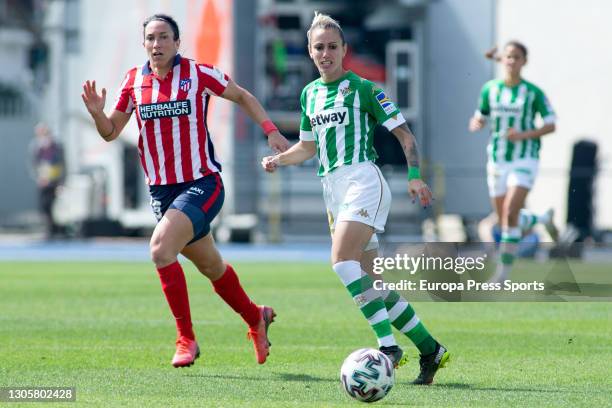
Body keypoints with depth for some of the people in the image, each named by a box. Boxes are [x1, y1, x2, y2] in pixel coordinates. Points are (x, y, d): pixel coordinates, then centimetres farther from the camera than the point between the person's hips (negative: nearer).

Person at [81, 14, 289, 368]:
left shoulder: (198, 73, -7)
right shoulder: (134, 80, 4)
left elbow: (242, 96, 8)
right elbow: (111, 132, 10)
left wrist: (271, 130, -2)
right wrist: (97, 113, -11)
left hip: (202, 184, -5)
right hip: (161, 190, 5)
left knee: (161, 249, -25)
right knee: (211, 266, 17)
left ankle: (186, 338, -14)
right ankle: (255, 317, 42)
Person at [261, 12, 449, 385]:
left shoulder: (363, 88, -3)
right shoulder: (310, 93, 15)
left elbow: (405, 134, -3)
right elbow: (308, 147, 26)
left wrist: (415, 176, -16)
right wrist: (278, 160, 8)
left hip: (363, 180, -7)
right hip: (333, 187, 7)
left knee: (342, 260, -27)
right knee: (369, 280, 6)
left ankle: (388, 345, -28)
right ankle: (429, 349, 15)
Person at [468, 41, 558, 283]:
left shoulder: (534, 93, -6)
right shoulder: (490, 89, 2)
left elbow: (551, 126, -3)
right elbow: (479, 120, 12)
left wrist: (525, 135, -18)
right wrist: (475, 124, -13)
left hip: (524, 161, -4)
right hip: (498, 162, 4)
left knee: (510, 213, -19)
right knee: (505, 220, 10)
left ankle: (503, 271, -12)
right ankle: (543, 218, 42)